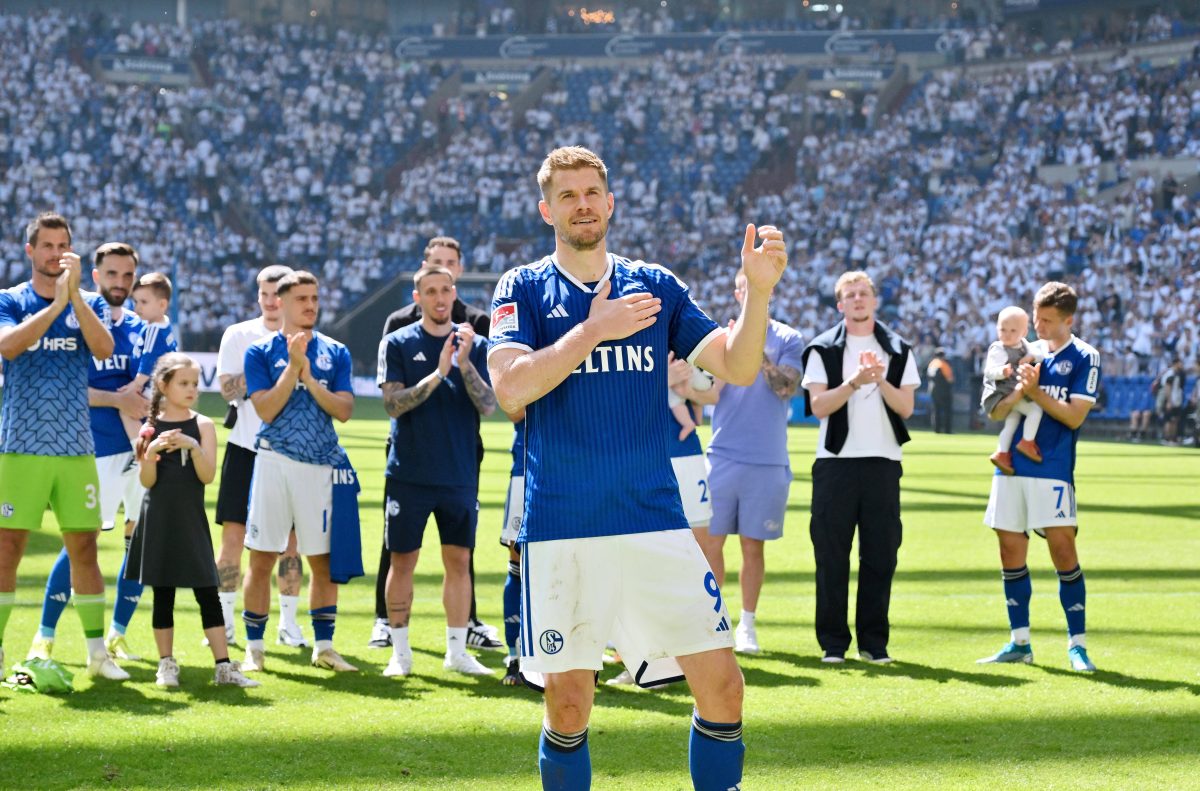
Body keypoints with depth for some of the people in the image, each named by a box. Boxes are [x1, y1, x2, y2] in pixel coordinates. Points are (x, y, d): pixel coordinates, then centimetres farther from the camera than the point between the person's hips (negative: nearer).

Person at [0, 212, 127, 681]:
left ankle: (97, 651, 12)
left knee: (84, 548, 5)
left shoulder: (89, 303, 9)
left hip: (76, 448, 2)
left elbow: (104, 349, -10)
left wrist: (75, 295, -17)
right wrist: (58, 301, -20)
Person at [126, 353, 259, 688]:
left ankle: (223, 666, -1)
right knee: (163, 594, 6)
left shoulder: (203, 426, 1)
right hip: (159, 520, 0)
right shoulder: (151, 428, 0)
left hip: (192, 521, 0)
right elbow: (146, 481, -3)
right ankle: (166, 664, 15)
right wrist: (151, 452, -21)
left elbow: (208, 476, -6)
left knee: (207, 592, -1)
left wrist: (193, 447, -21)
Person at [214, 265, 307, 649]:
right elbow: (228, 388, -7)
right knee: (233, 533, -2)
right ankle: (224, 620, 6)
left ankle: (288, 622, 10)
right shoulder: (238, 335, 4)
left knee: (291, 538, 2)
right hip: (245, 446, -1)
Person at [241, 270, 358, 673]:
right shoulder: (261, 351, 2)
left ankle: (324, 646, 14)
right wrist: (293, 366, -13)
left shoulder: (335, 352, 9)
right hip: (275, 461, -2)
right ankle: (254, 648, 7)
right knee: (262, 558, 0)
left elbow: (344, 410, 0)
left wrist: (309, 377, -11)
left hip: (321, 466, 2)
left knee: (324, 560, 5)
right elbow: (266, 410, -7)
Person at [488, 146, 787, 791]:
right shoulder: (524, 289, 4)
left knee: (720, 684, -5)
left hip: (656, 520, 2)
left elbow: (736, 368, 7)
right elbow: (511, 390, -11)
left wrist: (758, 290, -8)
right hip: (561, 530, -2)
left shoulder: (656, 285, 12)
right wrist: (595, 328, -12)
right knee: (568, 704, -1)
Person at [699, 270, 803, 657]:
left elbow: (786, 386, -10)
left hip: (769, 461, -1)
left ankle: (747, 625, 14)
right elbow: (707, 393, 1)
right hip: (724, 456, 1)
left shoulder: (787, 339, 4)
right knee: (709, 540, -2)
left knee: (753, 545, 4)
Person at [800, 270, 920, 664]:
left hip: (883, 462, 2)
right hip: (836, 462, -2)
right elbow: (818, 406, -6)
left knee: (881, 555, 1)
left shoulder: (898, 351, 10)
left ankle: (874, 642, 9)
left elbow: (906, 408, 3)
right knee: (831, 555, -2)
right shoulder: (823, 349, 4)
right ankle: (833, 642, 5)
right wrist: (854, 383, -18)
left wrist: (881, 381, -13)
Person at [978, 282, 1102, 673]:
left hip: (1053, 469, -5)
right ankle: (1020, 643, 15)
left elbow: (1074, 416, -9)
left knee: (1062, 550, -9)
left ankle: (1077, 644, -1)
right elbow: (996, 412, 7)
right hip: (1012, 467, 5)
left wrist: (1036, 391, -16)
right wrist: (1019, 390, -12)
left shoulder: (1083, 358, -1)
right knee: (1011, 553, 6)